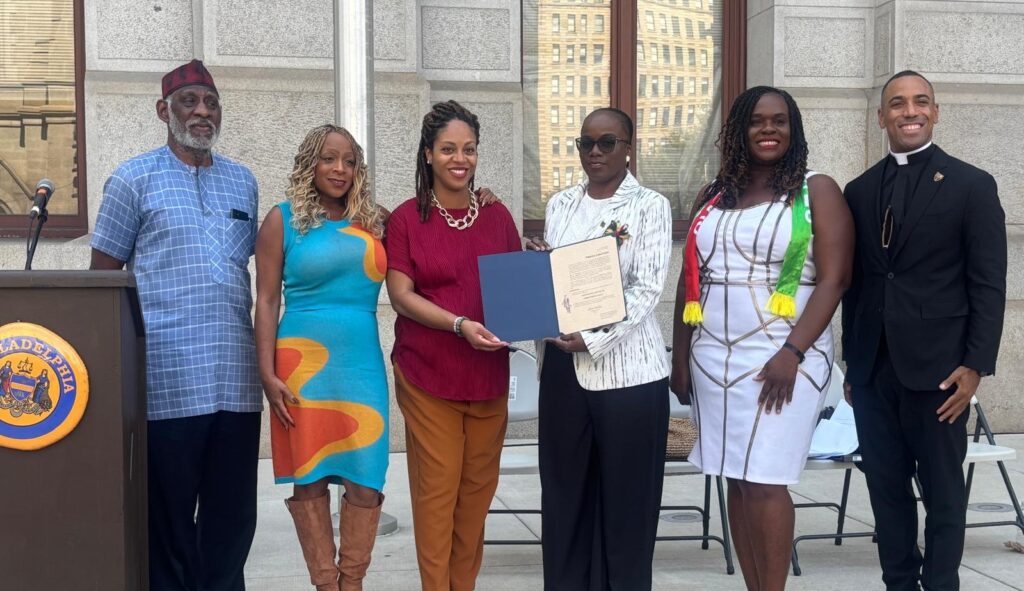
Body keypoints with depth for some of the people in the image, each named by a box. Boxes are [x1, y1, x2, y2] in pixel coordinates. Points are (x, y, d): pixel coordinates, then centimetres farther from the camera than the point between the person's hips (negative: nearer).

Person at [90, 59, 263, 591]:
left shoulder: (242, 182, 15)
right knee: (168, 517, 4)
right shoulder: (134, 179, 2)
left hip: (236, 380, 4)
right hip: (167, 380, -4)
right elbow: (103, 275, 2)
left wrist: (262, 351, 15)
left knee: (233, 516, 9)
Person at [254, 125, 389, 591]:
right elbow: (267, 300, -1)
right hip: (304, 360, -2)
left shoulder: (374, 221, 10)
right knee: (310, 477, 3)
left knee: (366, 478, -1)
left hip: (363, 363, 3)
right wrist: (267, 373, -8)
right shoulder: (284, 219, 2)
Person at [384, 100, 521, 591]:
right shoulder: (407, 218, -1)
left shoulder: (497, 217, 9)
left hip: (488, 375, 4)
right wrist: (460, 324, -21)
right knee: (437, 488, -1)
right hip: (428, 375, -3)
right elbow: (400, 295, -7)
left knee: (478, 488, 9)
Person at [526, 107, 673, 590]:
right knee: (564, 492, 8)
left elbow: (646, 291, -10)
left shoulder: (650, 206, -2)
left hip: (627, 369, -4)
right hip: (562, 367, 4)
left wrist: (592, 339, -20)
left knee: (626, 497, 2)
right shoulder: (559, 205, 13)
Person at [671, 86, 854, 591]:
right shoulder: (712, 197, 13)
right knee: (736, 482, 7)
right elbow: (689, 279, 16)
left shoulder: (817, 191, 0)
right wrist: (679, 355, 10)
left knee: (764, 482, -7)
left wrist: (791, 352, -17)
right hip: (712, 359, 5)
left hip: (781, 358, -5)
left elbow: (833, 279, -8)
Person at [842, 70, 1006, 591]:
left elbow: (989, 285, -5)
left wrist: (975, 365, -11)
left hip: (937, 367, -4)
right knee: (886, 485, 10)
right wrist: (852, 363, 11)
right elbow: (854, 282, 12)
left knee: (942, 489, 5)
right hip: (872, 370, 4)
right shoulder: (859, 191, 10)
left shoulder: (972, 185, -1)